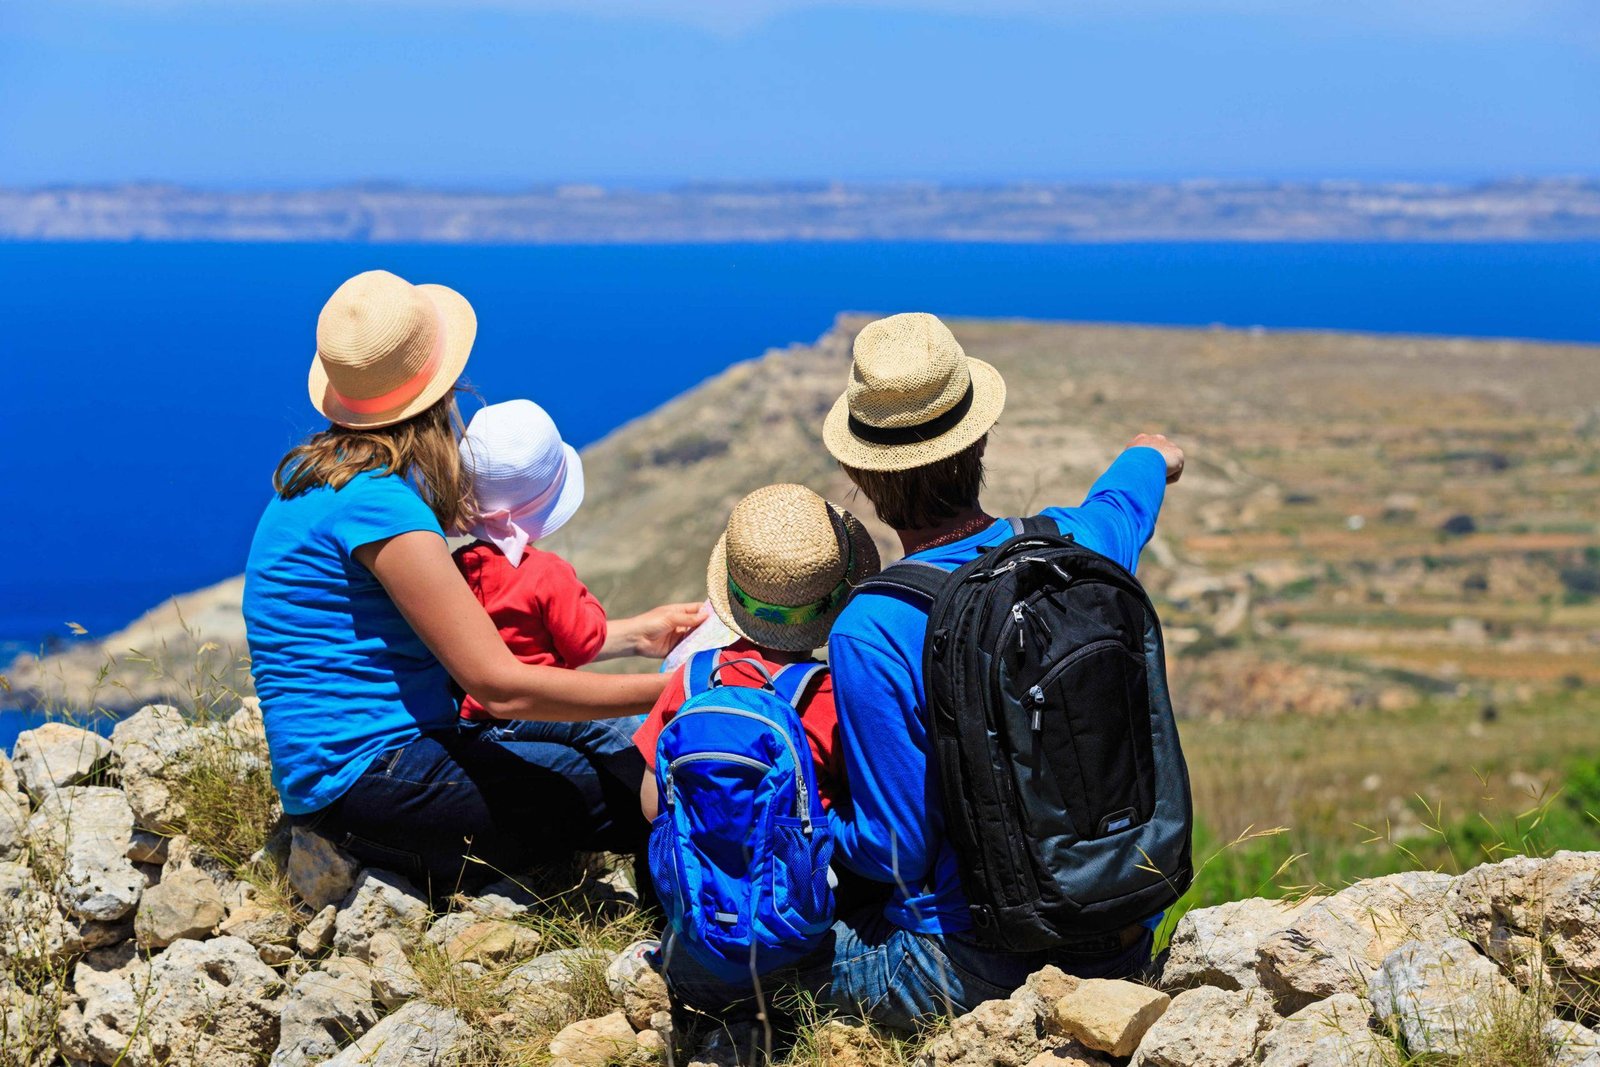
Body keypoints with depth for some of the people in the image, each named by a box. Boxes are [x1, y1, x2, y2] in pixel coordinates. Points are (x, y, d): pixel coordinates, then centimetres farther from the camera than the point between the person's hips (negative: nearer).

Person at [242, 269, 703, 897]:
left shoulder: (323, 472, 11)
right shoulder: (376, 503, -19)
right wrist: (667, 688, -15)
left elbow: (469, 640, 15)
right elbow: (497, 681, -21)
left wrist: (633, 633, 15)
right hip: (365, 777, -10)